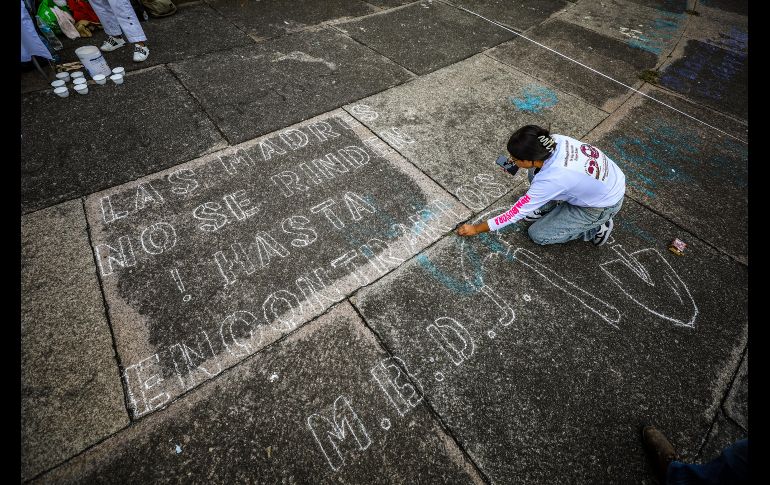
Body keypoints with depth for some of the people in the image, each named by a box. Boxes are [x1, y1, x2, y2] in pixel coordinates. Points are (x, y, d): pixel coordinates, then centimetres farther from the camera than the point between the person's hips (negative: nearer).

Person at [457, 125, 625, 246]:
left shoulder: (549, 180, -37)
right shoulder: (555, 140, -20)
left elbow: (518, 212, -25)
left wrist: (476, 229, -18)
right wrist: (516, 157, -9)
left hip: (604, 205, -7)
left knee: (538, 235, -2)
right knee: (535, 173, -3)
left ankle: (597, 228, 9)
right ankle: (546, 207, 18)